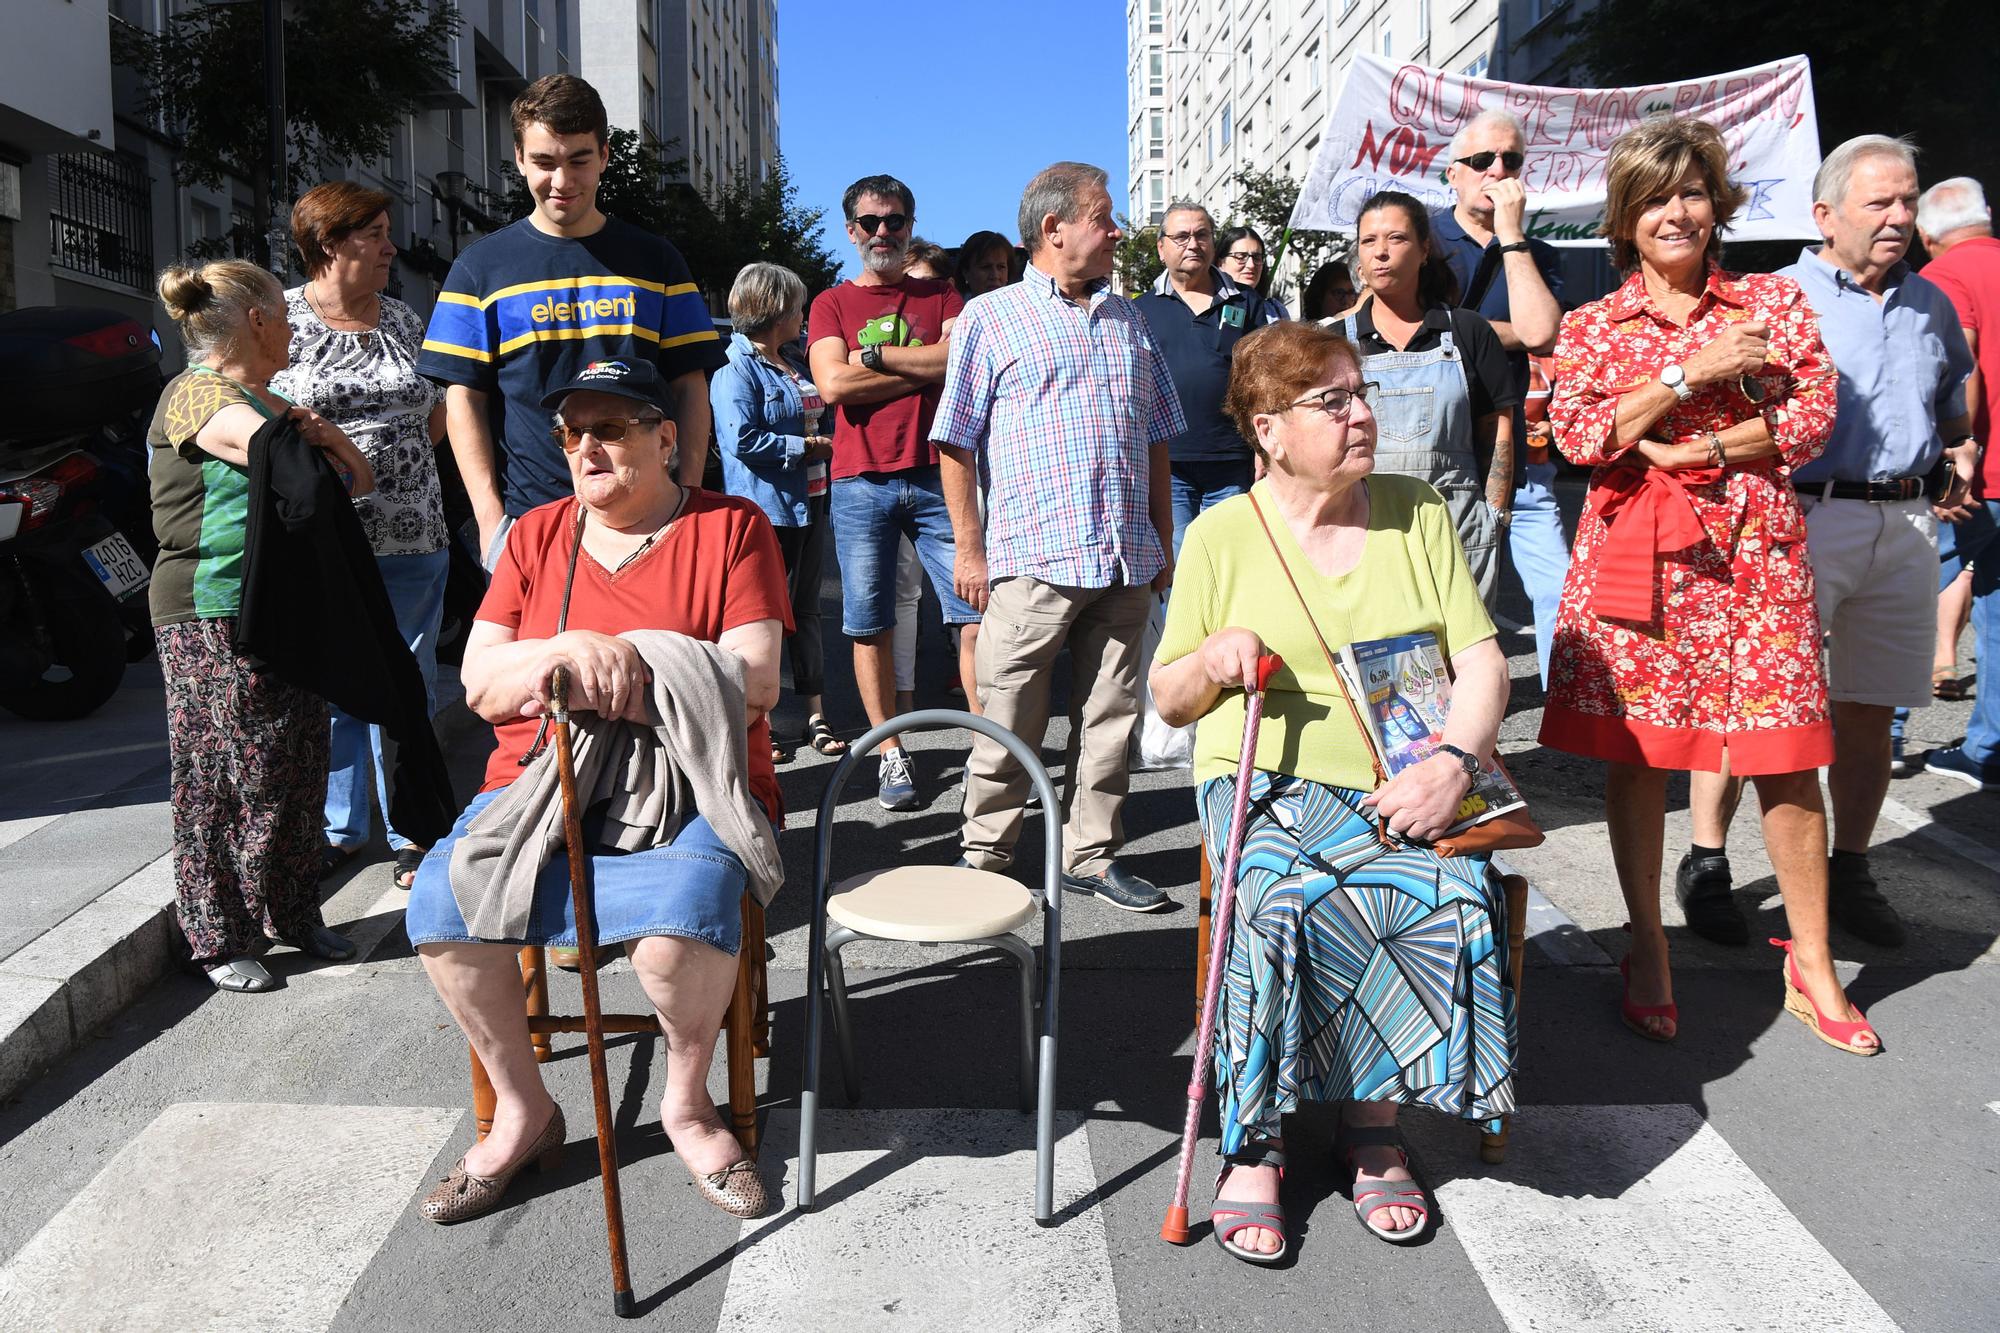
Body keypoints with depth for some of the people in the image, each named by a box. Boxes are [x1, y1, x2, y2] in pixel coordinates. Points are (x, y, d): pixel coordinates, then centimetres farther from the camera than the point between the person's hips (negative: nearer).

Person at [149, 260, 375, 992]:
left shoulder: (269, 402, 18)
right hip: (213, 617, -8)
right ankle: (219, 939, 9)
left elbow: (356, 478, 13)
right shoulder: (196, 394, -9)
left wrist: (326, 436, -5)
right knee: (226, 780, -2)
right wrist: (315, 439, -8)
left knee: (300, 771, 10)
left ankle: (293, 914, 23)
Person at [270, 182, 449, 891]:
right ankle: (339, 828, 19)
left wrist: (380, 463, 2)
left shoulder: (405, 322, 13)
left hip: (409, 540, 3)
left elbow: (438, 420, 17)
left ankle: (411, 832, 15)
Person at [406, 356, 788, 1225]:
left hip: (685, 783, -3)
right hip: (539, 778, 4)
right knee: (440, 900, -22)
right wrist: (565, 650, -12)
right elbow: (480, 685, 9)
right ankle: (522, 1110, 1)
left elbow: (754, 682, -7)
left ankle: (686, 1102, -3)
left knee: (689, 904, -34)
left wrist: (607, 680, -16)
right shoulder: (535, 535, 16)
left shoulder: (731, 528, 5)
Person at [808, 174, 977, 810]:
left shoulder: (941, 295, 14)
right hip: (860, 482, 0)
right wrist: (923, 368, -5)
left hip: (936, 476, 0)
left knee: (978, 612, -5)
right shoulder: (831, 303, 12)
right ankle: (890, 752, 14)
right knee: (870, 626, 3)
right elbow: (832, 384, -5)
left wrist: (873, 355, -5)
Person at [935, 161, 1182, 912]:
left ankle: (1090, 854, 21)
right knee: (1009, 722, 1)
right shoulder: (991, 318, 3)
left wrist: (1164, 541, 16)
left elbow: (1156, 440, 21)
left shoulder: (1128, 321, 18)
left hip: (1126, 560, 5)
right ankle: (985, 859, 15)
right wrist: (969, 548, -7)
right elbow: (957, 443, -1)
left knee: (1110, 716, 9)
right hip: (1033, 558, -5)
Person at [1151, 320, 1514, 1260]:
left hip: (1404, 786, 2)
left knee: (1455, 895, -28)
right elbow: (1167, 700, 9)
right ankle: (1254, 1142, -12)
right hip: (1267, 783, -2)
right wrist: (1212, 661, -14)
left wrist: (1453, 762, -13)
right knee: (1277, 899, -33)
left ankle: (1374, 1124, -6)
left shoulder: (1416, 512, 10)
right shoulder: (1222, 533, 4)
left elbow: (1481, 663, 6)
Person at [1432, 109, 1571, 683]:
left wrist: (1511, 233, -5)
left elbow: (1539, 332, -8)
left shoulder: (1537, 255, 13)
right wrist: (1513, 335, -4)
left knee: (1560, 593, -3)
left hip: (1518, 465, 3)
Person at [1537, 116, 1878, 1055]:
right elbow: (1577, 434, -6)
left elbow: (1813, 415, 0)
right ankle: (1648, 955, 18)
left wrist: (1700, 451, -10)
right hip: (1632, 555, 0)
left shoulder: (1773, 300, 10)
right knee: (1633, 756, 3)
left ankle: (1811, 970, 15)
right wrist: (1695, 374, -11)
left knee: (1787, 759, 0)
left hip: (1752, 549, 0)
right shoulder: (1592, 325, 9)